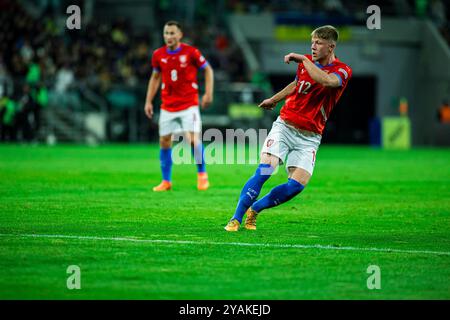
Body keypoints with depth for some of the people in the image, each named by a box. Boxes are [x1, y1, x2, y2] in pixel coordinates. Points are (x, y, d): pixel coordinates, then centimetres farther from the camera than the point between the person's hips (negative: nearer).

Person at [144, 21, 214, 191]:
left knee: (193, 139, -14)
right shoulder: (158, 55, 1)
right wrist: (148, 101, 12)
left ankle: (202, 174, 7)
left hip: (189, 105, -4)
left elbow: (208, 69, 2)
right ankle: (166, 181, 15)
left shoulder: (191, 52, -9)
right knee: (164, 142, 3)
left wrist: (208, 93, -7)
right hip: (167, 106, 4)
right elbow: (155, 77, 16)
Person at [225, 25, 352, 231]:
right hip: (285, 125, 2)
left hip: (309, 137, -1)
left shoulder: (343, 71, -9)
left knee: (298, 183, -15)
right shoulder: (305, 62, 5)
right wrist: (274, 99, 40)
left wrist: (303, 60, -27)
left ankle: (254, 209, 6)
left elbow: (326, 81, -33)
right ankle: (236, 218, -13)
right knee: (265, 170, -19)